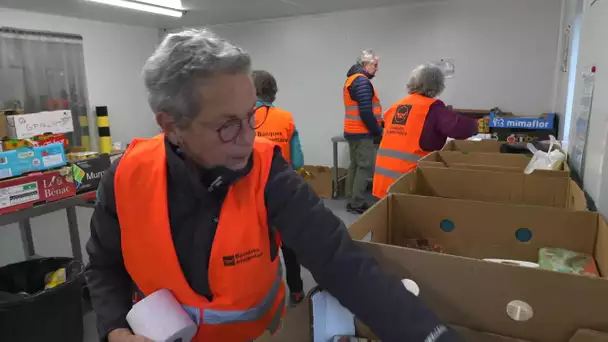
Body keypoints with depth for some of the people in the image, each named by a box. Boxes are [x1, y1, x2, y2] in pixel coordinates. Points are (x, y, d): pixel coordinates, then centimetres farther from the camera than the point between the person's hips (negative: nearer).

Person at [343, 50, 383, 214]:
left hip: (353, 131, 10)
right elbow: (365, 112, -22)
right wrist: (378, 131, -12)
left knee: (355, 166, 12)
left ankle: (352, 201, 17)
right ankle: (357, 204, -3)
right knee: (365, 167, -6)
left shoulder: (352, 78, 17)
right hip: (362, 133, -10)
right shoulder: (362, 81, -16)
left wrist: (380, 123, 18)